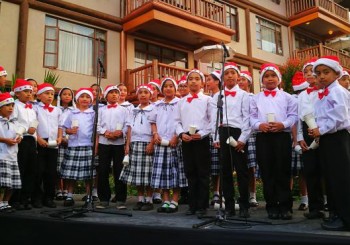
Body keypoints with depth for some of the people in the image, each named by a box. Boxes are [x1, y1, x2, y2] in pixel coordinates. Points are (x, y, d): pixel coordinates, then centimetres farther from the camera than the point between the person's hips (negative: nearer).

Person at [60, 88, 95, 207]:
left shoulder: (93, 113, 6)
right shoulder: (72, 113, 10)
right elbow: (64, 128, 12)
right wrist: (70, 131, -9)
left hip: (88, 146, -1)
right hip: (73, 146, 2)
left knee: (88, 174, 2)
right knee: (70, 174, 3)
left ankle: (89, 197, 12)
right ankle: (69, 196, 15)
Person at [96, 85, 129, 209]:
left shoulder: (124, 110, 11)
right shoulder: (101, 110, 14)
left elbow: (128, 125, 1)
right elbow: (97, 125, 4)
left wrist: (120, 132, -16)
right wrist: (105, 132, -13)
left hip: (119, 143, -1)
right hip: (104, 143, 1)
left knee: (119, 171, 0)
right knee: (103, 171, 2)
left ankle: (120, 200, 6)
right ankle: (104, 199, 11)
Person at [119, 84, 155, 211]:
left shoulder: (152, 110, -1)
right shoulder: (134, 111, 15)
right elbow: (130, 128, 14)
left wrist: (152, 144, -15)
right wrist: (127, 144, 7)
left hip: (147, 144, -5)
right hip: (134, 144, 5)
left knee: (147, 174, -3)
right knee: (136, 174, 5)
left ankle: (149, 200, 7)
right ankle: (140, 200, 15)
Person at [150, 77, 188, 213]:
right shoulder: (158, 105, 17)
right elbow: (153, 122, 20)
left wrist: (176, 137, -14)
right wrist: (155, 134, 2)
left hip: (175, 142, -4)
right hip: (160, 143, 4)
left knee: (176, 171, -2)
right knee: (162, 172, 3)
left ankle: (174, 201, 4)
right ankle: (166, 201, 12)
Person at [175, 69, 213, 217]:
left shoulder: (207, 99, 3)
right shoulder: (181, 101, 14)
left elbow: (212, 121, -3)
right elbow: (178, 121, 11)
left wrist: (202, 134, -14)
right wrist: (181, 134, -6)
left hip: (202, 139, -4)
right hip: (186, 140, 4)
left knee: (203, 173, 0)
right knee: (190, 173, 9)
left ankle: (202, 206, 8)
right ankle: (192, 205, 18)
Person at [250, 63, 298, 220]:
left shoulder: (287, 97, 10)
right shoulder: (256, 98, 13)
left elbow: (293, 115, 2)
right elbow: (252, 117, 6)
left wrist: (283, 124, -16)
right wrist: (259, 125, -13)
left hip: (282, 135, -1)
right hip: (263, 137, 1)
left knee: (283, 172, 0)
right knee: (267, 173, 3)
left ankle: (285, 206, 9)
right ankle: (272, 206, 11)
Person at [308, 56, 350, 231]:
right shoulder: (322, 95, 17)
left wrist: (321, 130, -15)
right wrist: (318, 131, 6)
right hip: (326, 138, 9)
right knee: (330, 178, 12)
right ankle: (335, 213, 22)